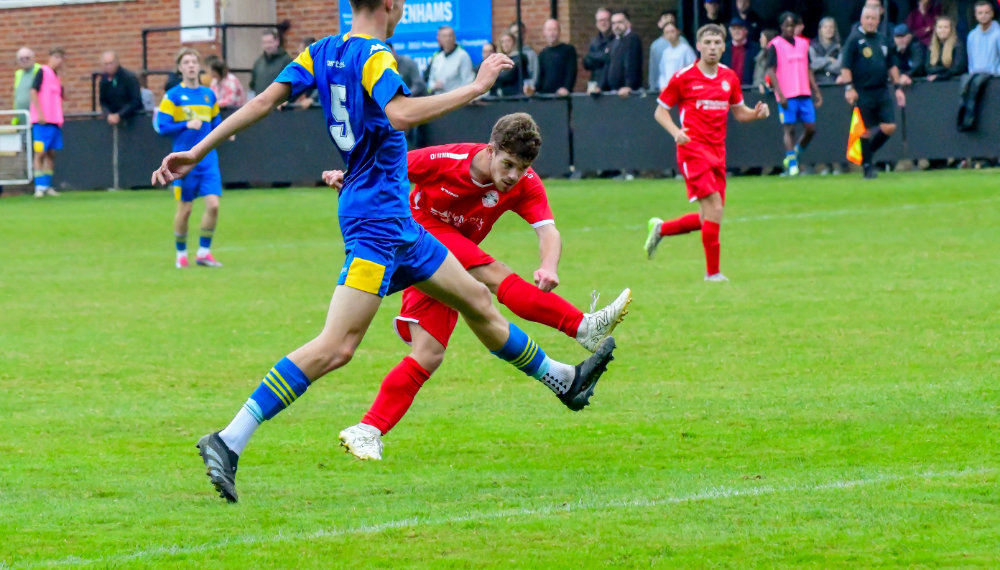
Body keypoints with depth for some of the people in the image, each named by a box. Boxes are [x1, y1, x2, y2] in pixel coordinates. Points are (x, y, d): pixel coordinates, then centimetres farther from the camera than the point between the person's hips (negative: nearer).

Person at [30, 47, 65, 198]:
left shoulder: (57, 78, 16)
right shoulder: (42, 71, -4)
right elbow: (33, 92, -11)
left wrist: (59, 119, 14)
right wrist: (40, 114, -17)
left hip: (55, 122, 7)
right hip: (42, 121, -7)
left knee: (51, 153, 7)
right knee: (40, 153, -6)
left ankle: (47, 186, 11)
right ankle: (39, 187, -5)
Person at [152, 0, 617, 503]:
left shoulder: (322, 53, 9)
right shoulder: (373, 55, -16)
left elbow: (262, 102, 2)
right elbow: (401, 114, -34)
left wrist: (196, 152, 3)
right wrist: (475, 88, -27)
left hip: (396, 223, 10)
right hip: (376, 220, -10)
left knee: (477, 300, 24)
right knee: (336, 346, -17)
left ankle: (562, 379, 40)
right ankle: (228, 442, -23)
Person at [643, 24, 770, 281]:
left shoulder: (729, 77, 11)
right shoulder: (683, 77, -4)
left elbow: (739, 112, 20)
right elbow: (660, 111, 2)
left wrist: (756, 113, -3)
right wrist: (676, 132, -16)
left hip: (717, 152, 6)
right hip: (693, 149, -6)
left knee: (708, 219, 8)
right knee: (715, 207, -17)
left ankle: (661, 229, 32)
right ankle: (713, 272, -8)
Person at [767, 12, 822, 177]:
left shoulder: (803, 44, 14)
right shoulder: (775, 45, -2)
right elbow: (771, 70, -6)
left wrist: (816, 91, 14)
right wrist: (780, 94, -15)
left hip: (804, 94, 5)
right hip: (787, 95, -5)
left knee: (810, 128, 0)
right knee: (789, 128, -6)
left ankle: (793, 154, 19)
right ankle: (792, 164, -4)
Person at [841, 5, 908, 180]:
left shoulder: (882, 39, 14)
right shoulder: (854, 39, -4)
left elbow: (892, 65, 21)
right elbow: (845, 66, -8)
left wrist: (898, 87, 15)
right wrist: (849, 87, -18)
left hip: (882, 92, 5)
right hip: (862, 92, -5)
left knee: (889, 127, -4)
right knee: (866, 131, 0)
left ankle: (869, 152, 20)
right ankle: (867, 167, 9)